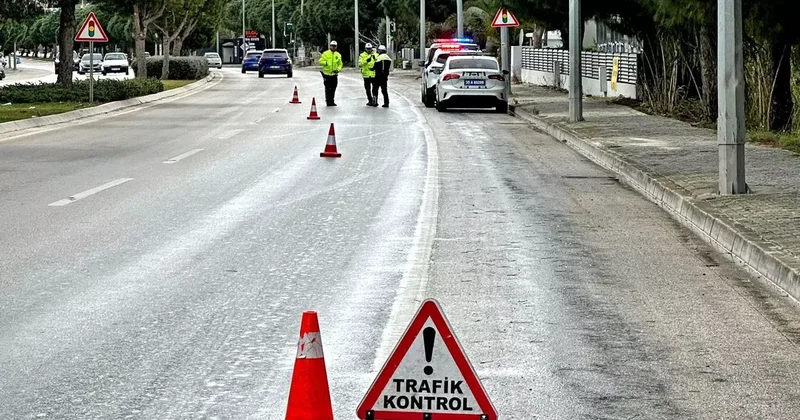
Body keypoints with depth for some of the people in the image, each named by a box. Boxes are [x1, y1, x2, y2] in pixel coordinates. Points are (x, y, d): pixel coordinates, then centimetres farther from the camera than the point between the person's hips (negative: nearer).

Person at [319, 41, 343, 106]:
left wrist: (338, 69, -6)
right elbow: (320, 61, -4)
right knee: (328, 89, -3)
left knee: (333, 89, 8)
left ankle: (332, 101, 18)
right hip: (327, 74, -4)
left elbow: (340, 64, 11)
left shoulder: (338, 55, 9)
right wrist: (325, 63, -22)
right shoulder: (325, 54, -2)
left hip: (334, 74, 4)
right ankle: (328, 102, 4)